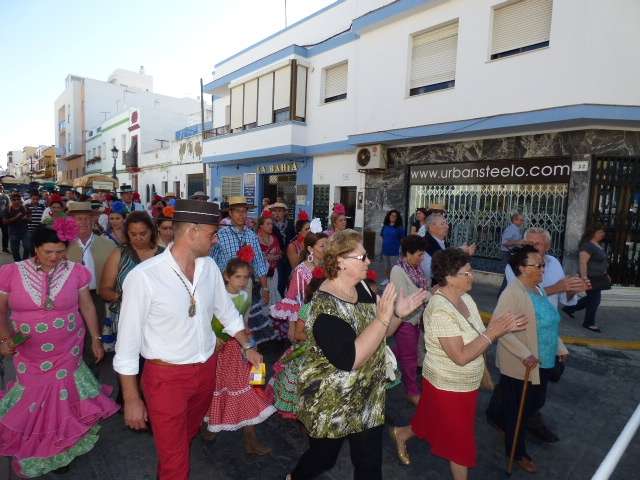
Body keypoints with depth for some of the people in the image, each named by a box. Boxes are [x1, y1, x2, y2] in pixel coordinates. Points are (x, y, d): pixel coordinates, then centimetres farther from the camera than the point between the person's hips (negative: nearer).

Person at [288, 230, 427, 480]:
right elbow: (350, 359, -33)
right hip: (331, 401, -6)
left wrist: (398, 313, -10)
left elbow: (378, 335, 8)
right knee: (323, 457, 19)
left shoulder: (361, 288, -3)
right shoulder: (326, 307, -27)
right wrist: (383, 317, -33)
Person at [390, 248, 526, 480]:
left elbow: (476, 337, 3)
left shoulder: (465, 298, -2)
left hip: (465, 383, 8)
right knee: (460, 440, 12)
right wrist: (493, 332, -27)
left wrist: (502, 328, -13)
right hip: (449, 386, -8)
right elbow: (461, 356, -30)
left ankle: (401, 434, 51)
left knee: (436, 423, 26)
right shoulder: (440, 311, -29)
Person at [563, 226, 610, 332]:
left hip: (598, 278, 10)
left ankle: (569, 308, 30)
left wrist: (606, 275, 24)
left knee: (591, 298, 18)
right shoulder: (587, 246, -19)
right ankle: (589, 323, 16)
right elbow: (583, 263, -27)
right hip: (591, 279, -10)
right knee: (594, 300, 1)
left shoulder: (599, 246, 12)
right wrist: (584, 278, -34)